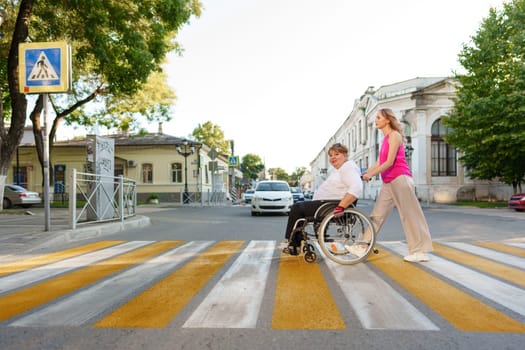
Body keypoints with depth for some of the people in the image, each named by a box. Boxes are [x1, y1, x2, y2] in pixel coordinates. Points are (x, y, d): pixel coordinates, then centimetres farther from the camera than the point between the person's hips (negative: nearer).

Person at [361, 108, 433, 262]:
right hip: (389, 182, 9)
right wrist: (364, 173, 5)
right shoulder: (385, 138, 18)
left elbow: (390, 161, -16)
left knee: (410, 215, -5)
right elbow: (379, 163, 14)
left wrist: (371, 175, -17)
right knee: (377, 214, 8)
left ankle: (420, 251, 1)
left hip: (400, 179, -9)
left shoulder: (394, 135, -7)